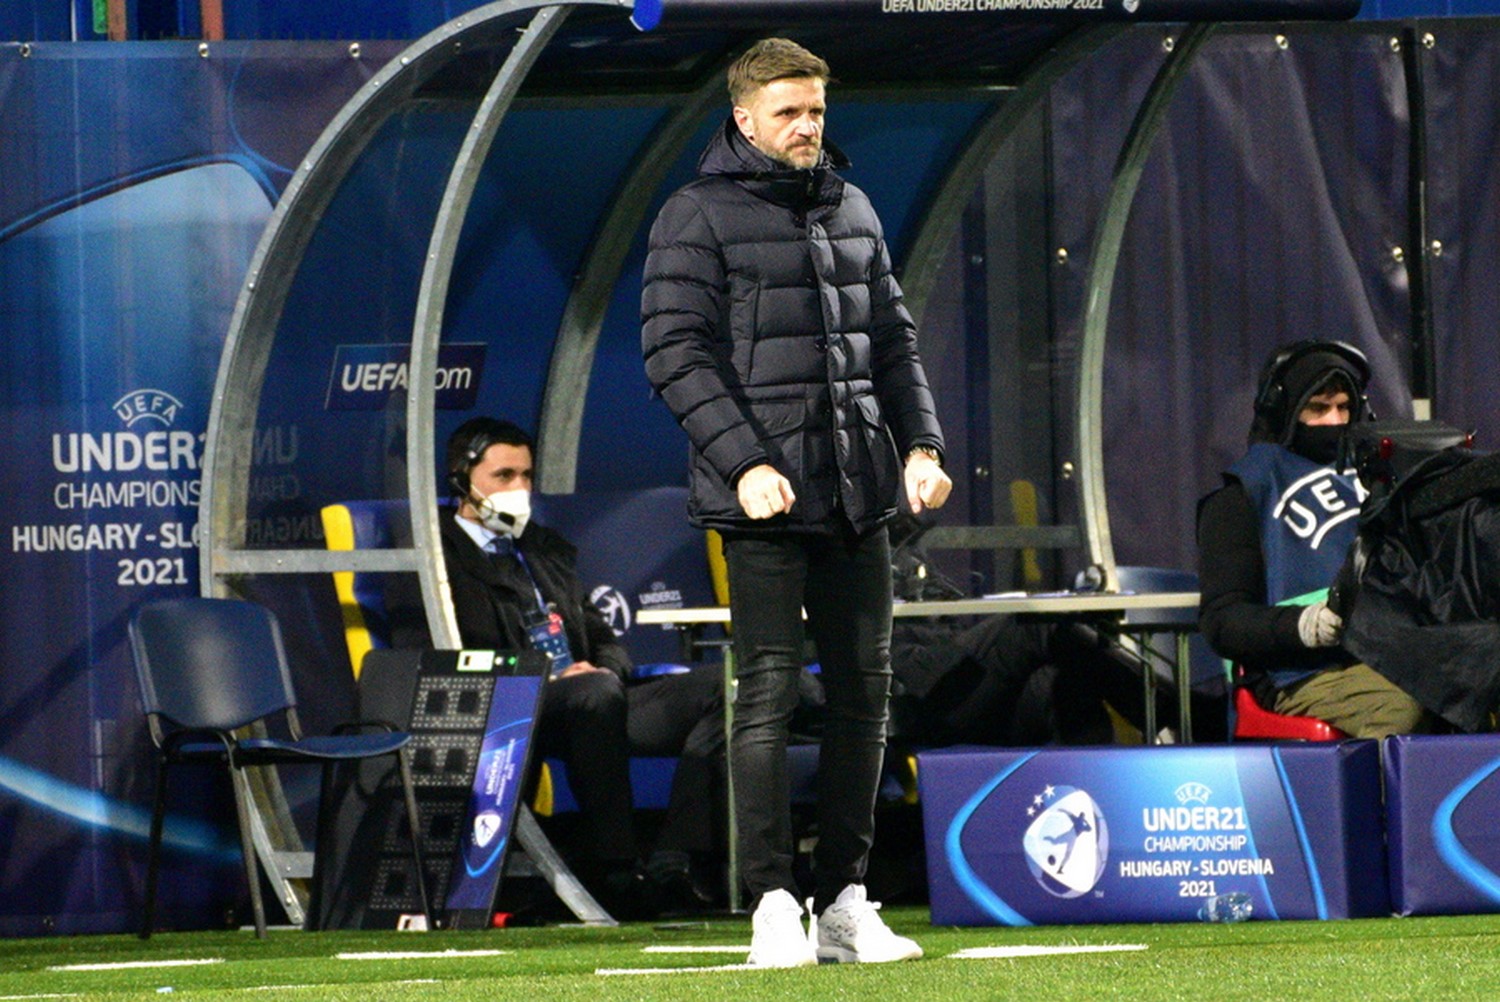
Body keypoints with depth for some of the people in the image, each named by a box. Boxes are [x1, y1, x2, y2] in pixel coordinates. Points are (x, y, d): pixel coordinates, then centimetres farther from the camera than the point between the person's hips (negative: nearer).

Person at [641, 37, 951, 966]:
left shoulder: (852, 210, 17)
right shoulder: (698, 216, -2)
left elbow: (892, 338, 21)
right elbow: (675, 348, -9)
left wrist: (921, 443, 7)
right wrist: (745, 462, -17)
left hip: (859, 497, 6)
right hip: (764, 500, -6)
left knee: (866, 690, 5)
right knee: (769, 692, -8)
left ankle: (845, 901, 11)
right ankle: (773, 905, -5)